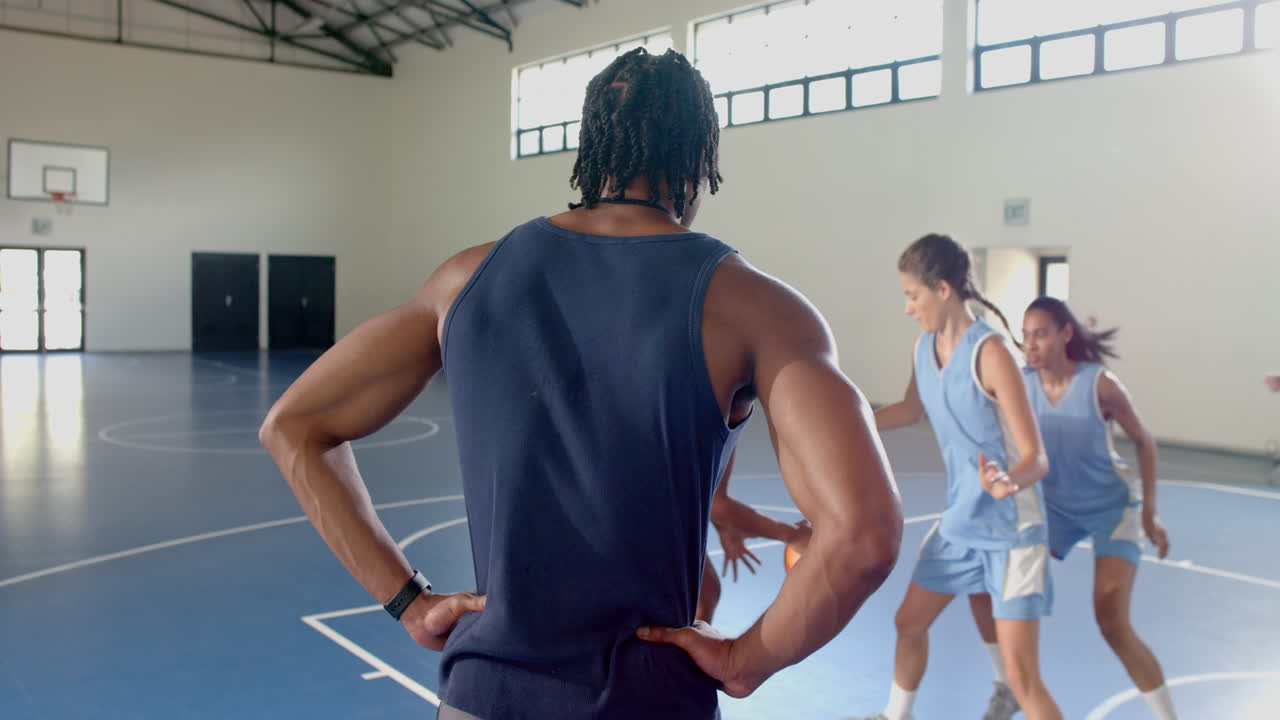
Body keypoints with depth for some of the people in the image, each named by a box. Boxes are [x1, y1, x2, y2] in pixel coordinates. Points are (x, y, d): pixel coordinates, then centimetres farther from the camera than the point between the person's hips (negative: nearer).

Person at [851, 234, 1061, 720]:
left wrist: (1008, 483, -46)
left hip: (1011, 529, -8)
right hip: (959, 522, 8)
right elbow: (912, 409, 20)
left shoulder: (989, 352, -23)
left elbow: (1037, 457, -25)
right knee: (909, 622, 20)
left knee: (1021, 677, -9)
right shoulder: (924, 348, -1)